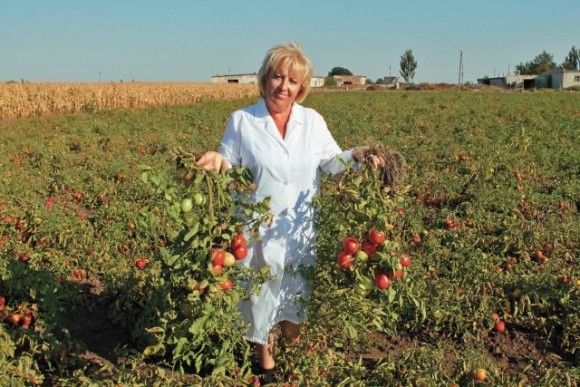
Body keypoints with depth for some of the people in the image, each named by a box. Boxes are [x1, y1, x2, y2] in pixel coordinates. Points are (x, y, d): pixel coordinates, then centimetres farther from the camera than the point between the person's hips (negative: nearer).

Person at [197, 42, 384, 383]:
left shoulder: (313, 121, 2)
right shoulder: (241, 121, -5)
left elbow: (331, 162, 6)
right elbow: (230, 167, -2)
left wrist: (357, 156, -13)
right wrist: (218, 161, -25)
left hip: (301, 230, 2)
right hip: (259, 230, -2)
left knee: (297, 288, 15)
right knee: (262, 290, 11)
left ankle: (294, 345, 42)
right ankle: (265, 356, 34)